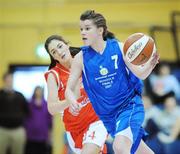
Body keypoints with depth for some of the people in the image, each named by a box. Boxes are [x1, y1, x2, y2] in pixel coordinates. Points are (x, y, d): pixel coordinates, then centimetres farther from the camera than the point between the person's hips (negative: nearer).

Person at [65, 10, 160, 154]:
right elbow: (69, 89, -4)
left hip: (129, 106, -4)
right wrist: (73, 102, -27)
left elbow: (140, 74, -8)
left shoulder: (119, 48, -12)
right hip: (108, 115, 4)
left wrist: (150, 65, -31)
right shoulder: (81, 58, -7)